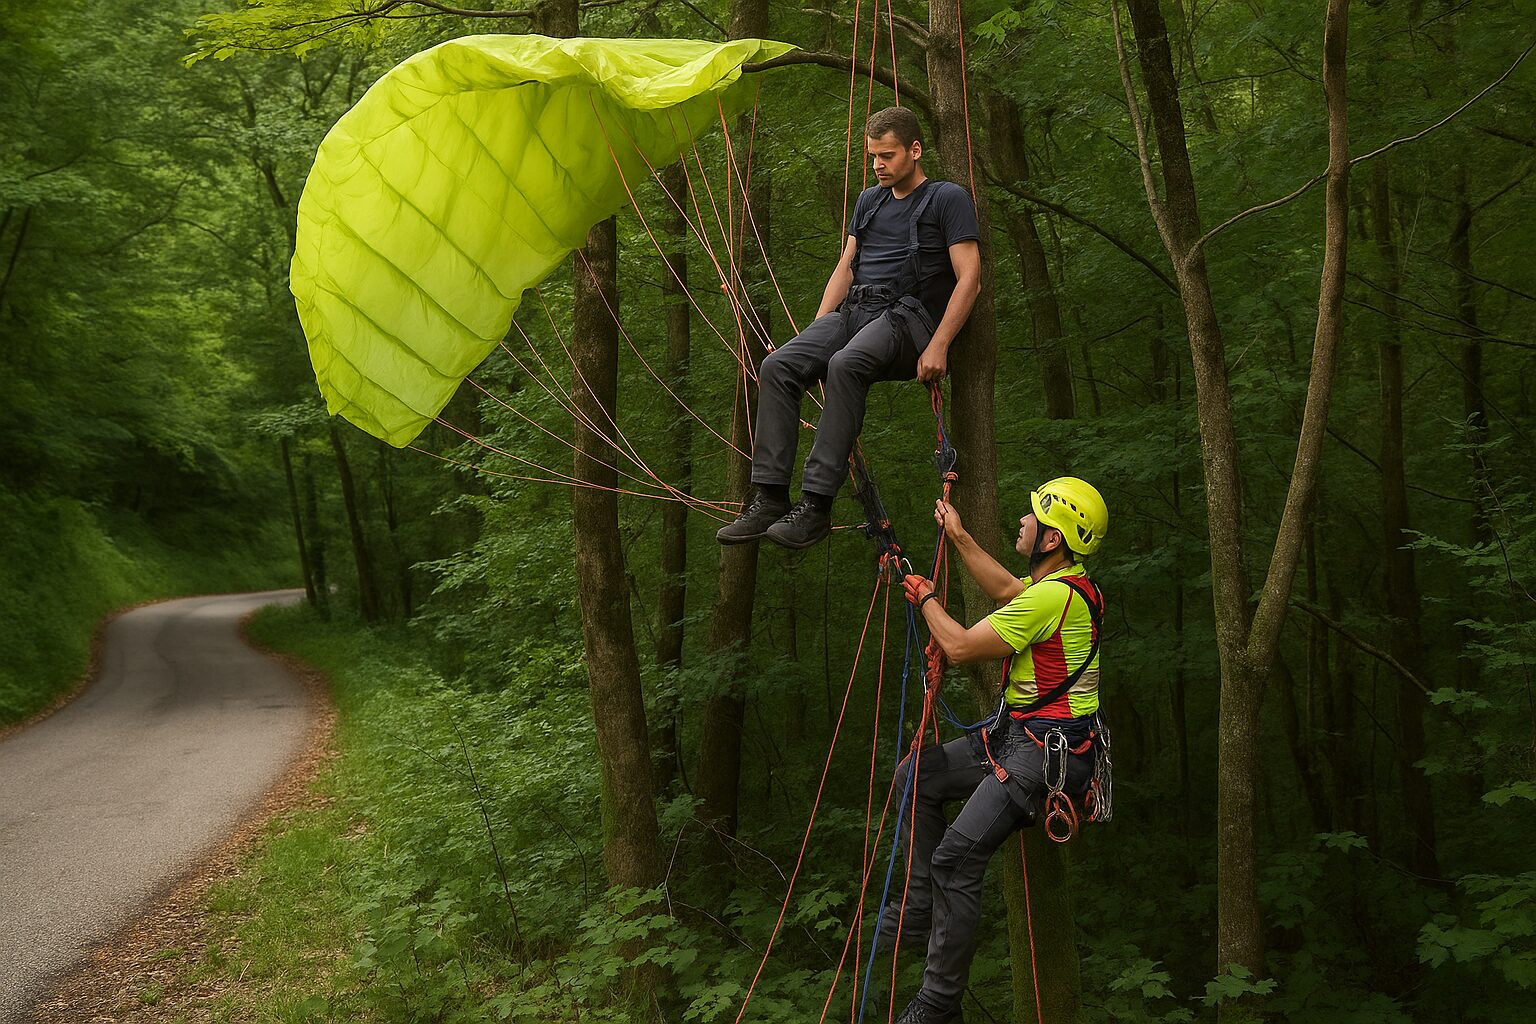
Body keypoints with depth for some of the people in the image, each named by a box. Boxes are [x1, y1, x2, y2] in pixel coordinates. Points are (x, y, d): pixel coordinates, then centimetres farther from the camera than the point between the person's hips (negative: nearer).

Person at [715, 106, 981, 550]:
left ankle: (816, 503, -38)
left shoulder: (948, 198, 4)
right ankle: (770, 498, -24)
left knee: (846, 365, -38)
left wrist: (938, 347, -16)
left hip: (907, 316, -6)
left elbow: (968, 278, -5)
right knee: (778, 366, -22)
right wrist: (818, 333, 10)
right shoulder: (869, 200, 25)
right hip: (853, 310, 6)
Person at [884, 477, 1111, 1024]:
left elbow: (961, 646, -17)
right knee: (916, 776, 15)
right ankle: (924, 908, 19)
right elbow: (1007, 589, 31)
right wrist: (959, 537, 35)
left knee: (957, 855, -20)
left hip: (1049, 753, -11)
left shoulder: (1053, 595, -22)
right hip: (1019, 734, 11)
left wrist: (926, 599, 2)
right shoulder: (1069, 583, 9)